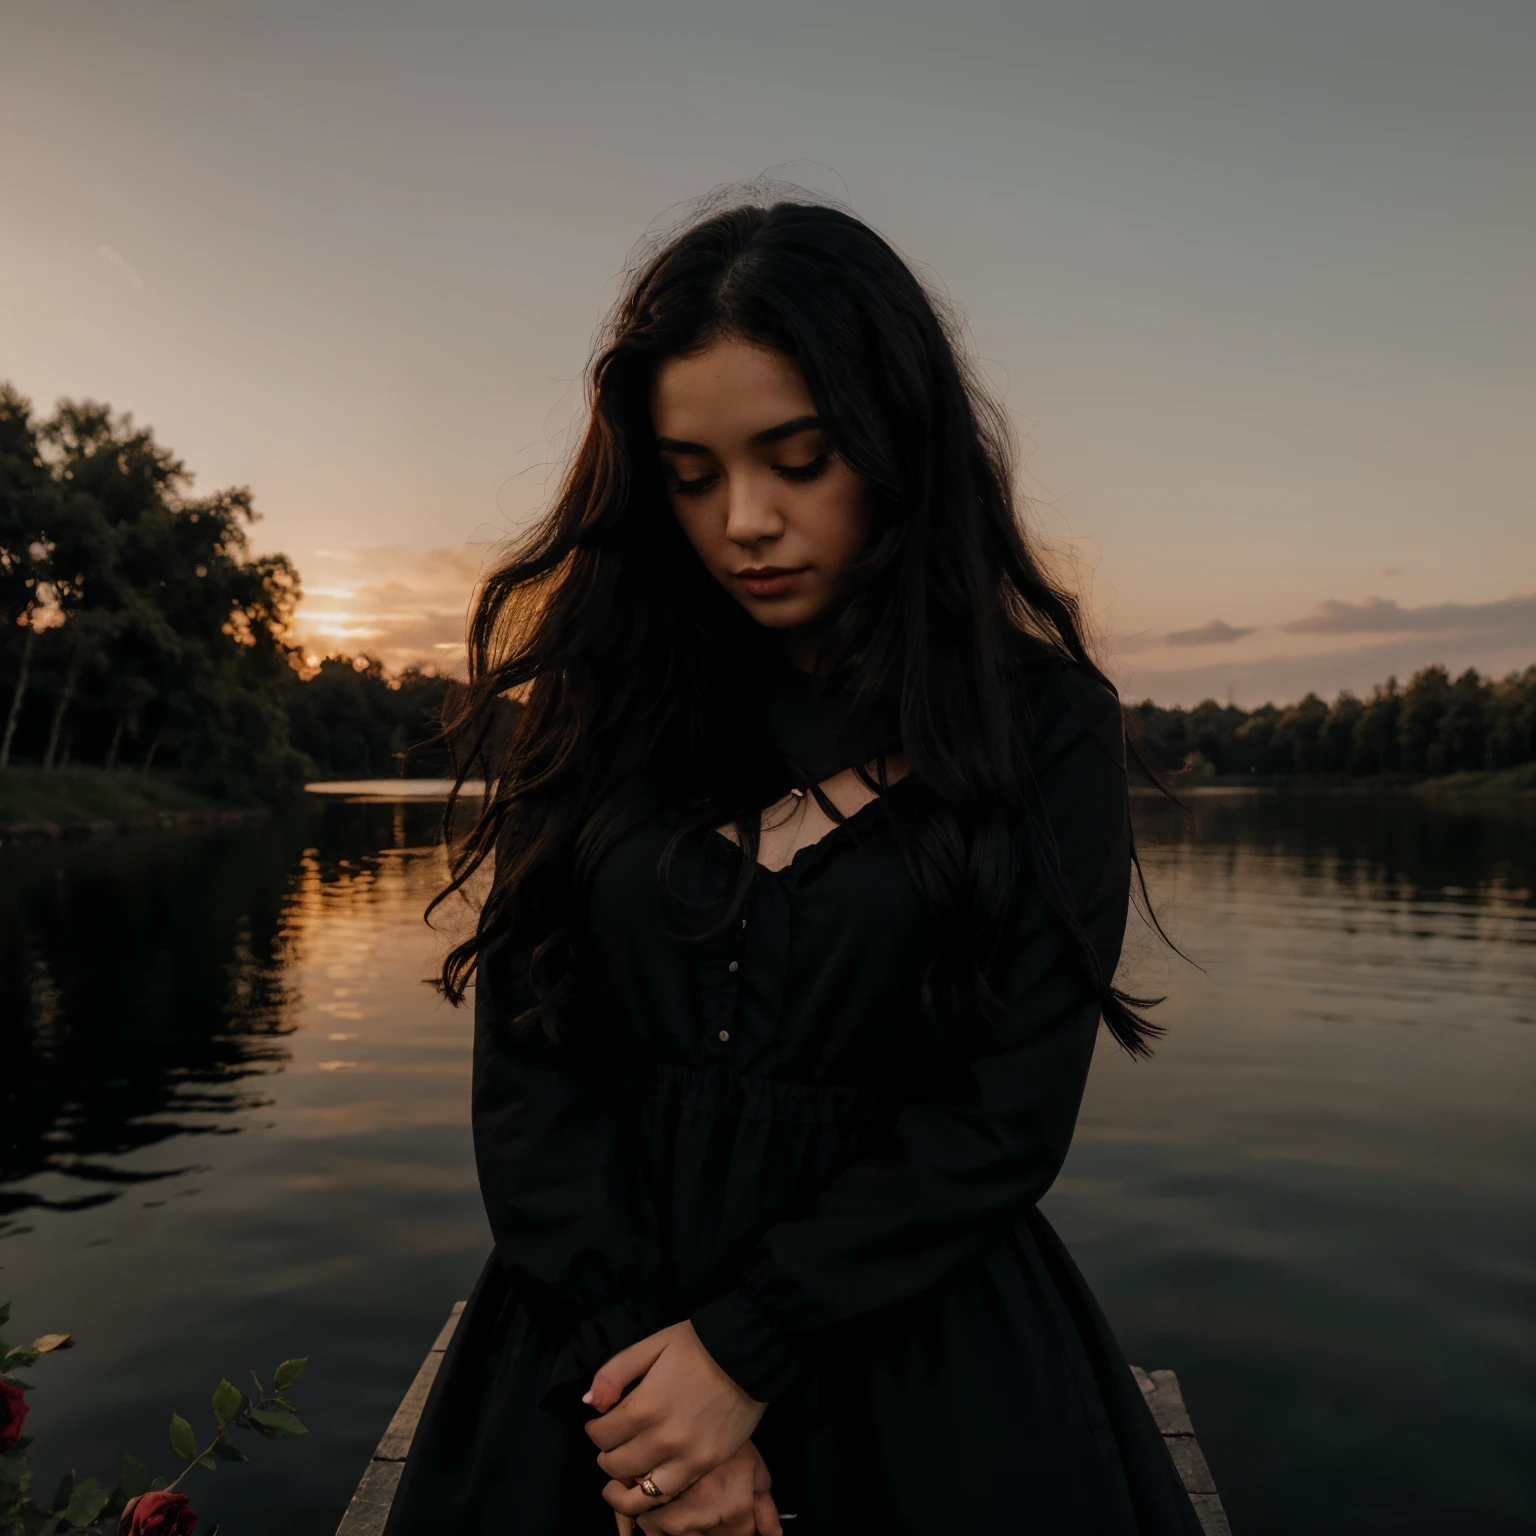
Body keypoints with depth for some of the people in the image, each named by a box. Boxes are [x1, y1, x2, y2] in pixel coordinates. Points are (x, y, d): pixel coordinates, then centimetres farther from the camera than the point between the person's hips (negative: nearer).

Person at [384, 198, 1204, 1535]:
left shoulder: (1042, 721, -9)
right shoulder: (597, 697, -3)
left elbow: (1009, 1110, -12)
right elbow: (527, 1060, -5)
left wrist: (741, 1353, -14)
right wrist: (627, 1357, -13)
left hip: (908, 1345, -1)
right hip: (597, 1328, 2)